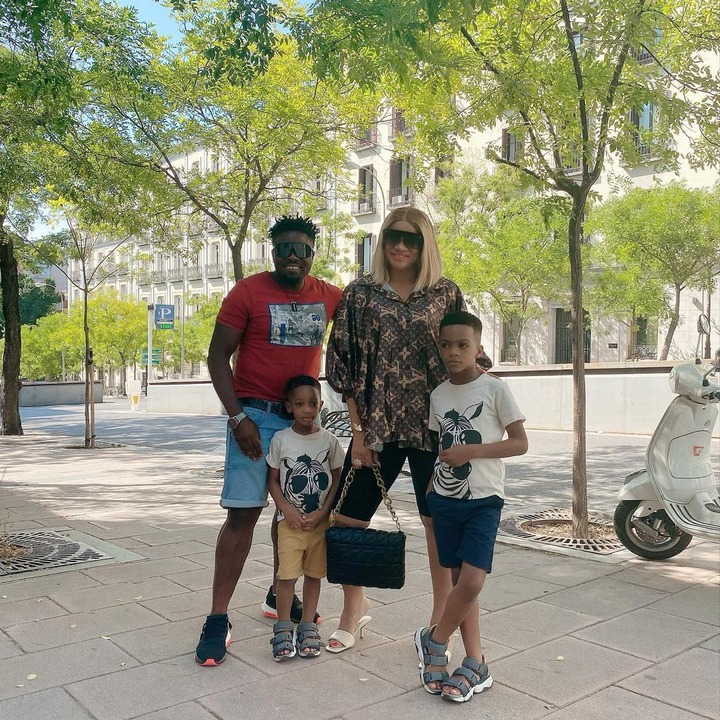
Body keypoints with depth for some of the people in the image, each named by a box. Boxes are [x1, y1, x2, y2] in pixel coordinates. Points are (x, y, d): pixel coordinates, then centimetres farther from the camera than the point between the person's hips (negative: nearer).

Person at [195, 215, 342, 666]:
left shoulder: (329, 297, 4)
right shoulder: (248, 292, -7)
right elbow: (218, 355, -7)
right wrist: (238, 417, -16)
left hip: (304, 416, 5)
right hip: (256, 415, -5)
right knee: (243, 512, -8)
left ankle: (280, 593, 31)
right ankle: (218, 619, -1)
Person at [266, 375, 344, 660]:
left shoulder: (329, 440, -2)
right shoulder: (281, 439, -4)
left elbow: (337, 480, 2)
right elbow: (273, 479, 1)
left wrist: (323, 512, -8)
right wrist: (287, 509, -12)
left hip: (320, 519, 1)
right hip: (290, 519, -1)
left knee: (314, 573, 8)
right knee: (287, 574, -6)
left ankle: (307, 626, 21)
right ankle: (283, 628, 8)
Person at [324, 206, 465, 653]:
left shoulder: (447, 294, 5)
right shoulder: (360, 294, 5)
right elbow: (344, 365, 3)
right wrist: (360, 430, -2)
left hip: (435, 427, 0)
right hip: (378, 426, 1)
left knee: (441, 524, 5)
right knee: (346, 519, 3)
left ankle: (441, 622, 23)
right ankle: (355, 608, 28)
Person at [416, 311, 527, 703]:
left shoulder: (495, 389, -8)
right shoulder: (438, 394, 6)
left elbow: (520, 443, -9)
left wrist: (471, 451, -18)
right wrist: (430, 490, 8)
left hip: (483, 499, -4)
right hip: (445, 498, 5)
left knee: (472, 581, -14)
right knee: (459, 580, 8)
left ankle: (433, 639, 11)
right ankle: (476, 663, 20)